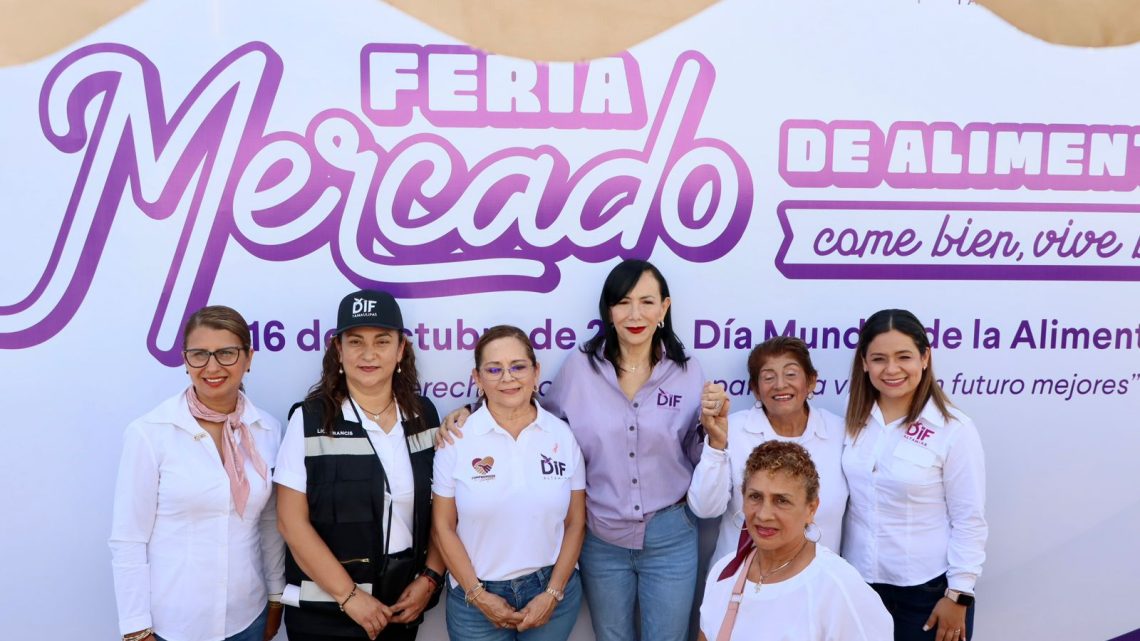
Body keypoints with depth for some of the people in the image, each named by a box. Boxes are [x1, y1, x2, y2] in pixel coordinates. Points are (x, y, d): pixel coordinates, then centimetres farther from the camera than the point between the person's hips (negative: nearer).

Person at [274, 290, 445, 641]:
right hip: (324, 610, -3)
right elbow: (292, 521, -12)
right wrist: (349, 595, -14)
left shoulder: (425, 415, 0)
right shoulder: (310, 420, -10)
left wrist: (430, 578, -5)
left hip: (403, 604, 3)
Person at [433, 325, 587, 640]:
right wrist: (477, 594, -7)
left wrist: (553, 593, -5)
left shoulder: (563, 435, -4)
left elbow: (576, 522, 1)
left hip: (551, 590, 1)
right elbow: (443, 525, -3)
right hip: (477, 599, -1)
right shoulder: (456, 439, -8)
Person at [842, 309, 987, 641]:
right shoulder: (855, 421, -1)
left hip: (928, 589, -4)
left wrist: (958, 595, -10)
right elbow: (850, 503, 6)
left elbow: (969, 521, -10)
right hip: (861, 583, 4)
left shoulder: (954, 429, -13)